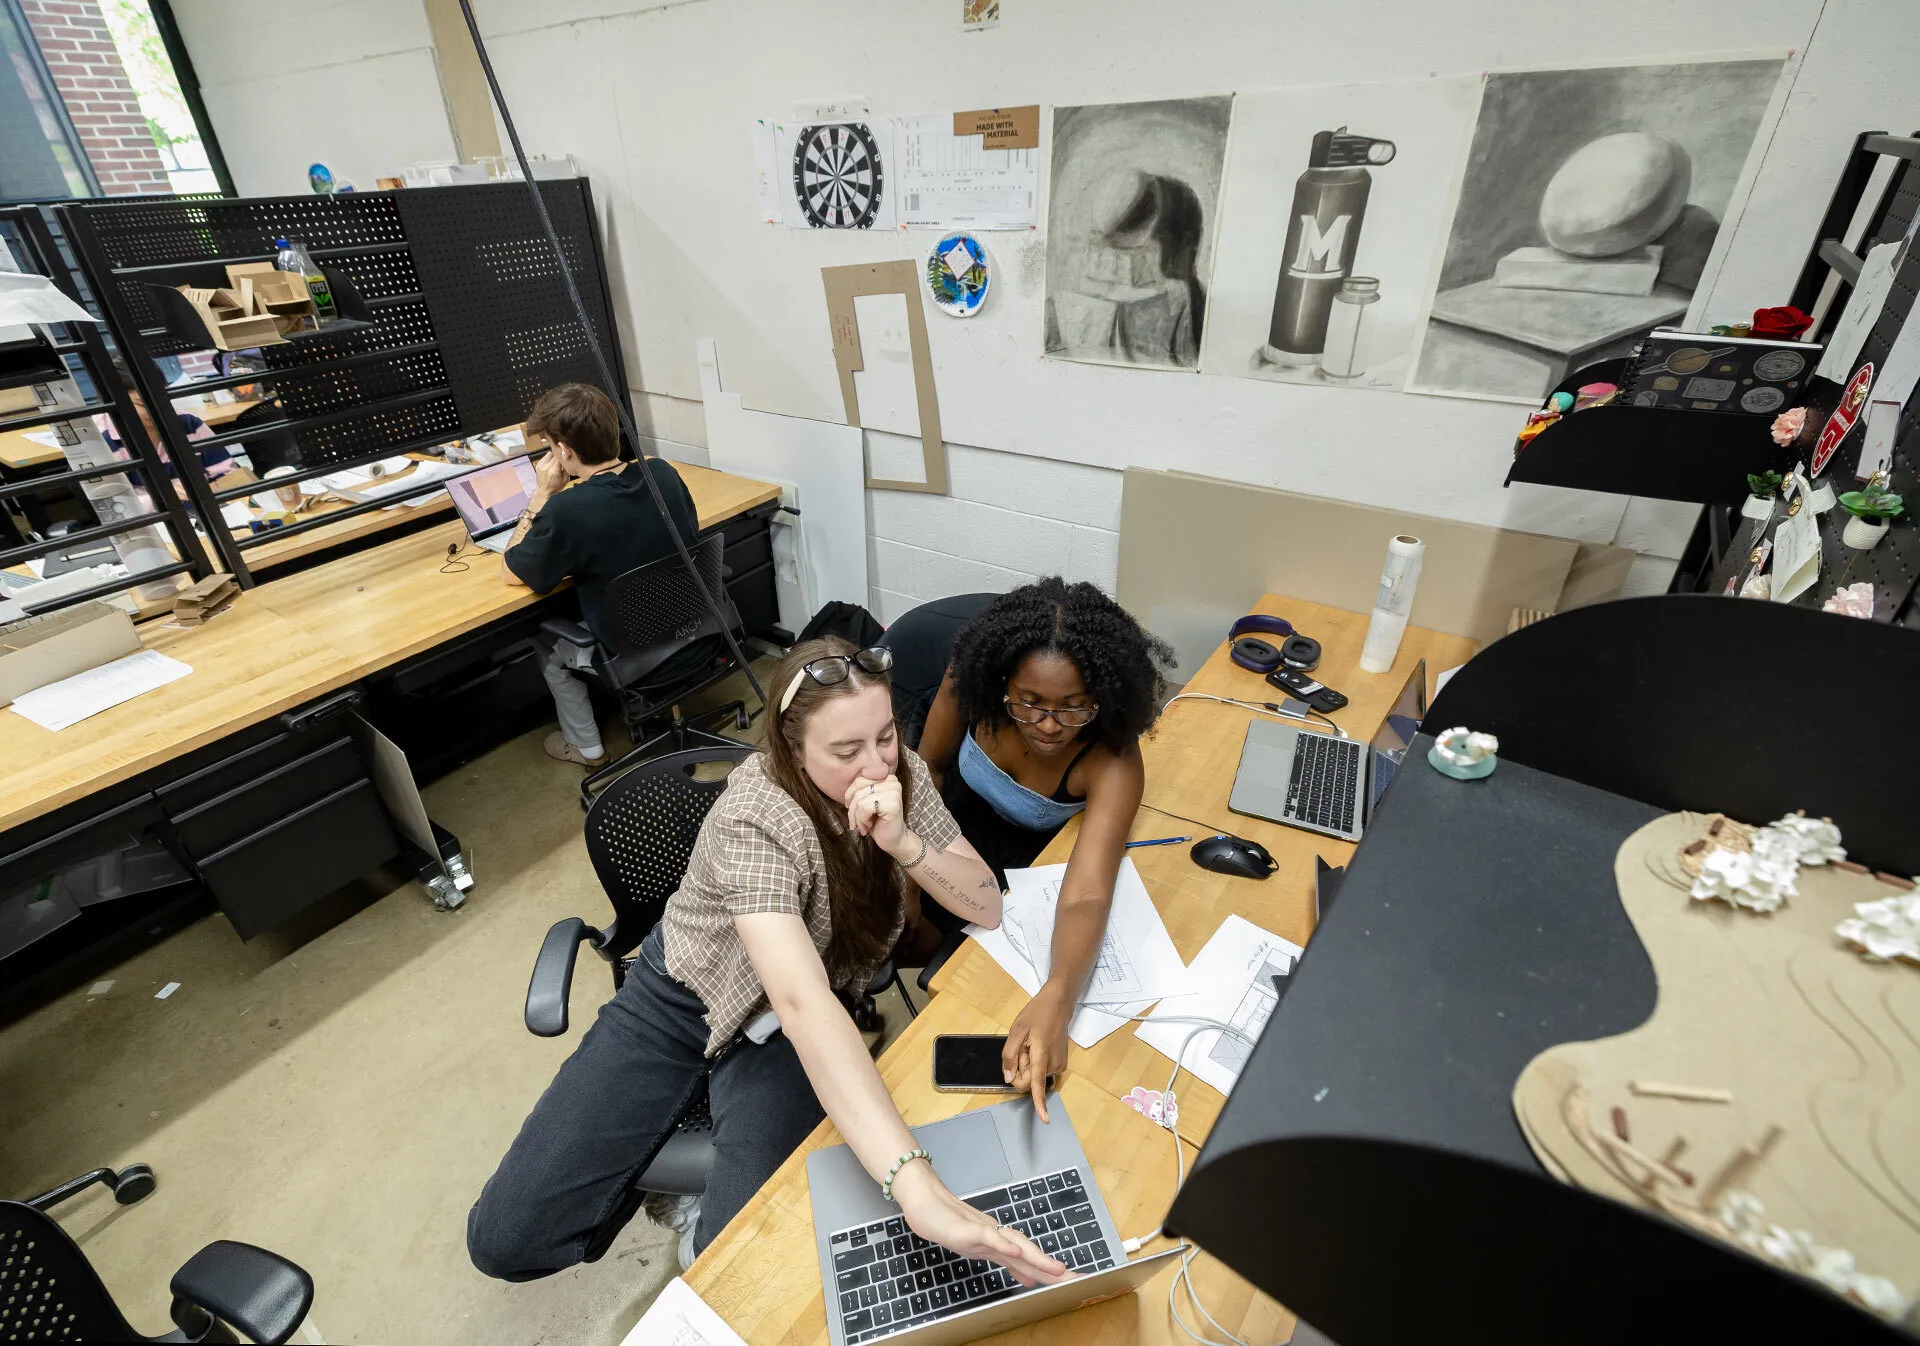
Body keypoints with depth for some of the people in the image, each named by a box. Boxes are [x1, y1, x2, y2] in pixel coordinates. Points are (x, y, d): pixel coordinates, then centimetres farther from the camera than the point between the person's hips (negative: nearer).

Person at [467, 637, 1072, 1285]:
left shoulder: (901, 774, -17)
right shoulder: (756, 819, -34)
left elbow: (987, 908, -15)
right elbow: (801, 1001, -46)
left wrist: (901, 842, -35)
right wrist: (915, 1185, -56)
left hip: (793, 1022, 3)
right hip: (685, 994, -2)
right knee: (505, 1239, -5)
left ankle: (708, 1236, 20)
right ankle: (662, 1166, 22)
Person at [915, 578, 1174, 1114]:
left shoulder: (1113, 762, -37)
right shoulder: (970, 683, -29)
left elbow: (1087, 896, -49)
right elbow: (930, 763, -9)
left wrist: (1055, 1000, -66)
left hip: (1031, 853, -2)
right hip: (957, 813, 3)